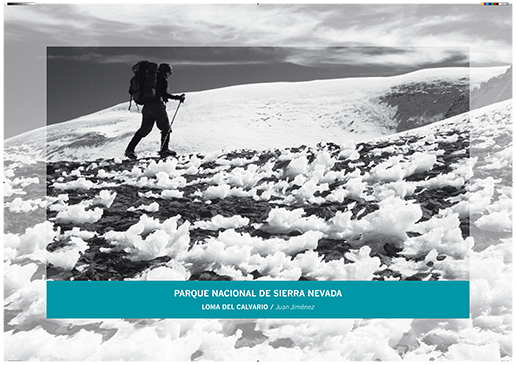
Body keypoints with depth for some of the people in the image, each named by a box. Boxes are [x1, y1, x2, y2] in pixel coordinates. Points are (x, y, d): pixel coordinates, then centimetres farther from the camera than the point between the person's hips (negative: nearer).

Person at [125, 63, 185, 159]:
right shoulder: (163, 79, -3)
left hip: (146, 106, 8)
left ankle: (130, 149, 5)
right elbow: (163, 93, -15)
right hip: (157, 105, -7)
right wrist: (177, 97, -13)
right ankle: (164, 150, 3)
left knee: (144, 129, 12)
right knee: (166, 128, 6)